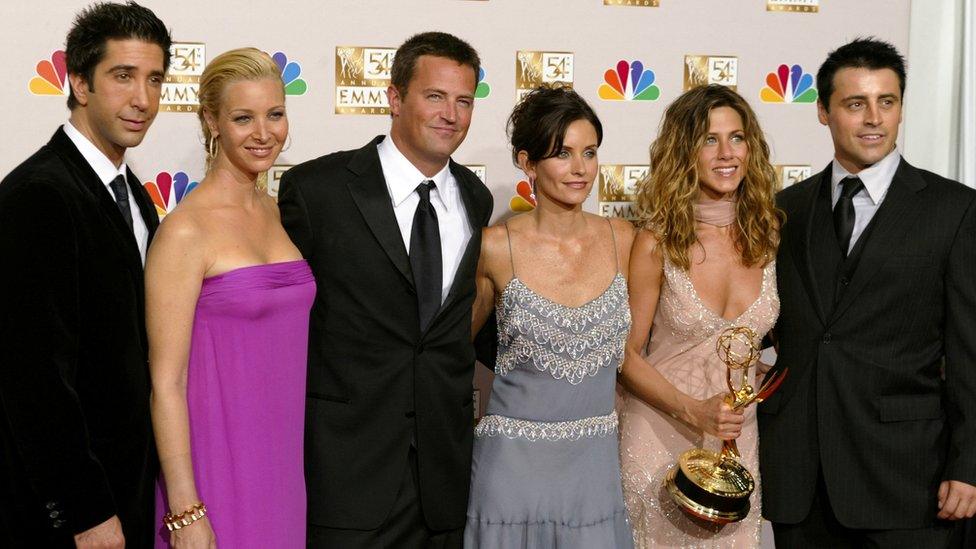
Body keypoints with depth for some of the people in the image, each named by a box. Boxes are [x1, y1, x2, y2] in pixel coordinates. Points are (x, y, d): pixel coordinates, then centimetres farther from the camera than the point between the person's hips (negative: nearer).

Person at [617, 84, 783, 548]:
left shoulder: (769, 235, -2)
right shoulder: (657, 242, -12)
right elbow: (627, 355, -8)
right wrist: (693, 410, -19)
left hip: (740, 435, 3)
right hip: (662, 433, -3)